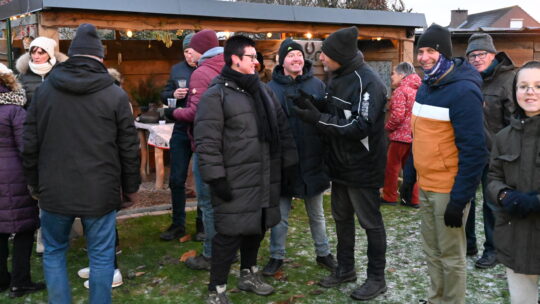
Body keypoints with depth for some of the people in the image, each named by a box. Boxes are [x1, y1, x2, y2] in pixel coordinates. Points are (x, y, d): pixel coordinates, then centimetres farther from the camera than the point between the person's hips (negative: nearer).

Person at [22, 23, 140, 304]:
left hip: (54, 190, 2)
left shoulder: (44, 90, 2)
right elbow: (129, 148, -3)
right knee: (101, 256, 10)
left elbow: (30, 143, 5)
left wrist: (34, 182, 18)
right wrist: (131, 187, 10)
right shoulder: (115, 94, -6)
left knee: (54, 252, 19)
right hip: (99, 192, -2)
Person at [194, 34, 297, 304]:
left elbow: (282, 127, 18)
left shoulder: (263, 90, 14)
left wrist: (289, 162, 13)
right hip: (235, 181, -7)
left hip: (265, 178, 7)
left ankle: (248, 275, 38)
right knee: (230, 233, -3)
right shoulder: (216, 95, -9)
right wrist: (216, 177, -17)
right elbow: (207, 142, -14)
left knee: (257, 226, 18)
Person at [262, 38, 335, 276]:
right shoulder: (272, 88, -3)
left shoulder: (317, 85, 0)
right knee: (280, 214, 10)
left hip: (312, 160, 1)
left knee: (316, 212, 17)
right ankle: (277, 256, 25)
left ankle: (323, 253, 32)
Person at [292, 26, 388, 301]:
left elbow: (360, 126, -27)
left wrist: (317, 118, -28)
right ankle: (345, 269, 34)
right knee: (342, 218, 18)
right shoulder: (337, 78, 9)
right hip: (341, 164, 9)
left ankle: (376, 278, 18)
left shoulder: (367, 81, -20)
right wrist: (313, 105, -4)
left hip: (363, 167, -9)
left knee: (370, 222, 4)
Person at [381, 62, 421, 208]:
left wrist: (387, 127, -8)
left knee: (392, 166, 7)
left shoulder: (400, 90, -15)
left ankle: (389, 197, 15)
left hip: (400, 135, -8)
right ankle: (413, 199, 18)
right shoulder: (417, 89, 9)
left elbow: (397, 115, -23)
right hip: (413, 135, 8)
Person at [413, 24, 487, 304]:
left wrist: (459, 199, -20)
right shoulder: (426, 86, 9)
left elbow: (474, 151, -20)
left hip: (449, 190, -8)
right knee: (432, 250, 17)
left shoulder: (463, 91, -17)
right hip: (425, 185, 8)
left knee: (450, 255, 5)